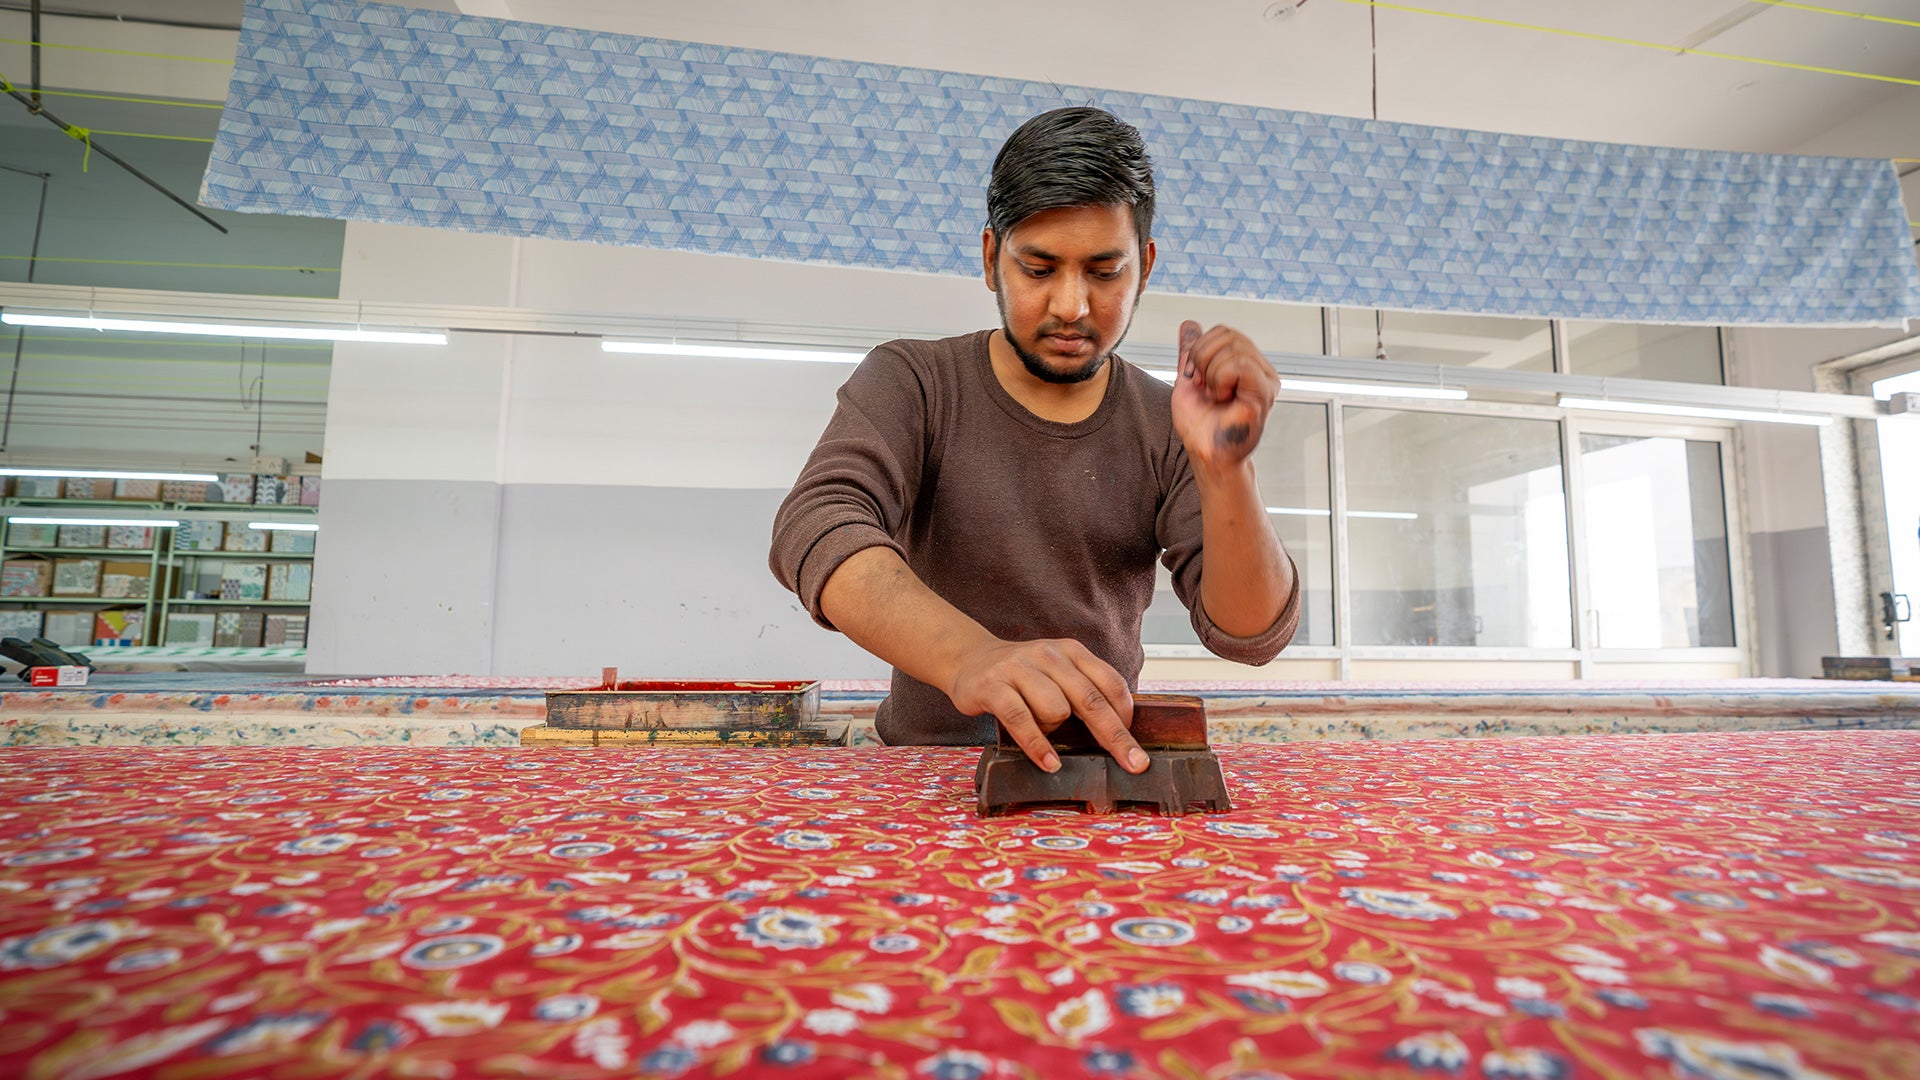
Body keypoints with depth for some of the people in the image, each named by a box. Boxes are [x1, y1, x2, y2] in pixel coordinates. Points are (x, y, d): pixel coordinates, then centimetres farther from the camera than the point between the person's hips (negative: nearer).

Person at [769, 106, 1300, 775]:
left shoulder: (1167, 429, -1)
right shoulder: (908, 384, -5)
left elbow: (1252, 636, -9)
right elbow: (817, 528, -23)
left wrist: (1223, 472, -27)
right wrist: (967, 653, -40)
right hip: (928, 765, 1)